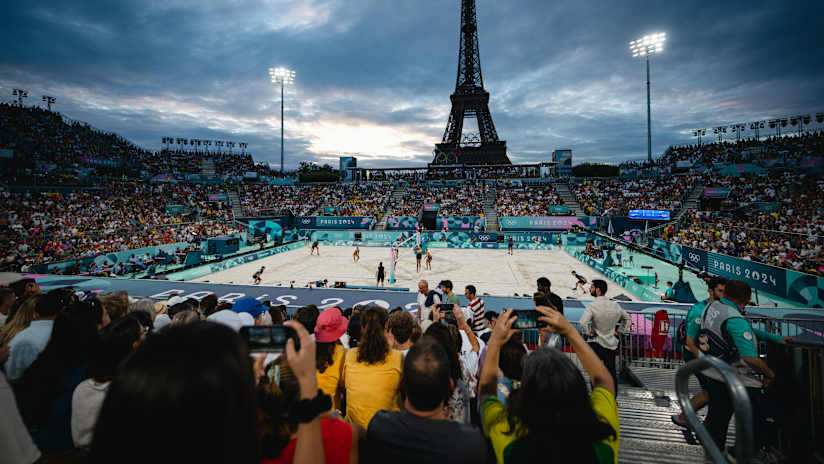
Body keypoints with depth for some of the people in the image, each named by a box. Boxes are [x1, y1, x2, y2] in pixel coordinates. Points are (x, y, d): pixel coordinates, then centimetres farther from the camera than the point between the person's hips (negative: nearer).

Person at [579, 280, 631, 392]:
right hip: (612, 343, 5)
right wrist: (618, 331, 16)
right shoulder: (615, 305, 2)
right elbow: (627, 319, 17)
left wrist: (589, 333, -12)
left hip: (596, 343, -5)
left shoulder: (592, 305, -16)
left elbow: (583, 323, -29)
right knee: (611, 372, 12)